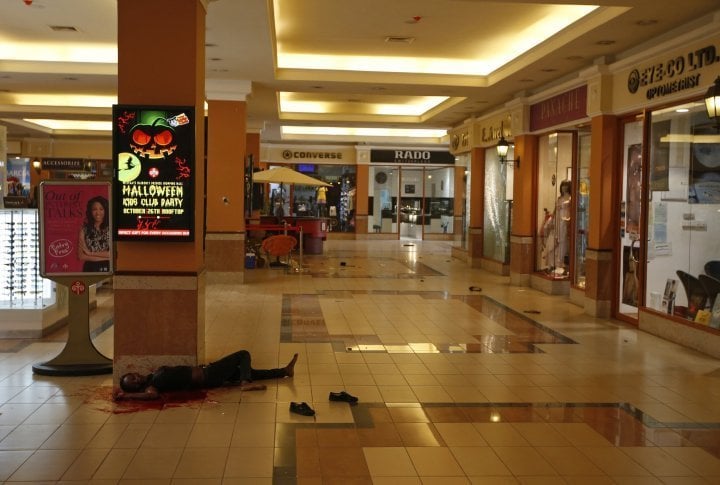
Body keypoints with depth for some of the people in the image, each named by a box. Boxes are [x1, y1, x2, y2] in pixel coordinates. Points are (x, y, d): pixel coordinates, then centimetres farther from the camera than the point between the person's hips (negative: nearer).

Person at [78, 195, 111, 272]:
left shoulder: (110, 229, -4)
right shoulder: (84, 230, 2)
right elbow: (81, 256, -3)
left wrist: (90, 253, -7)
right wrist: (105, 257, -9)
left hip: (107, 268, -1)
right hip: (90, 269, 1)